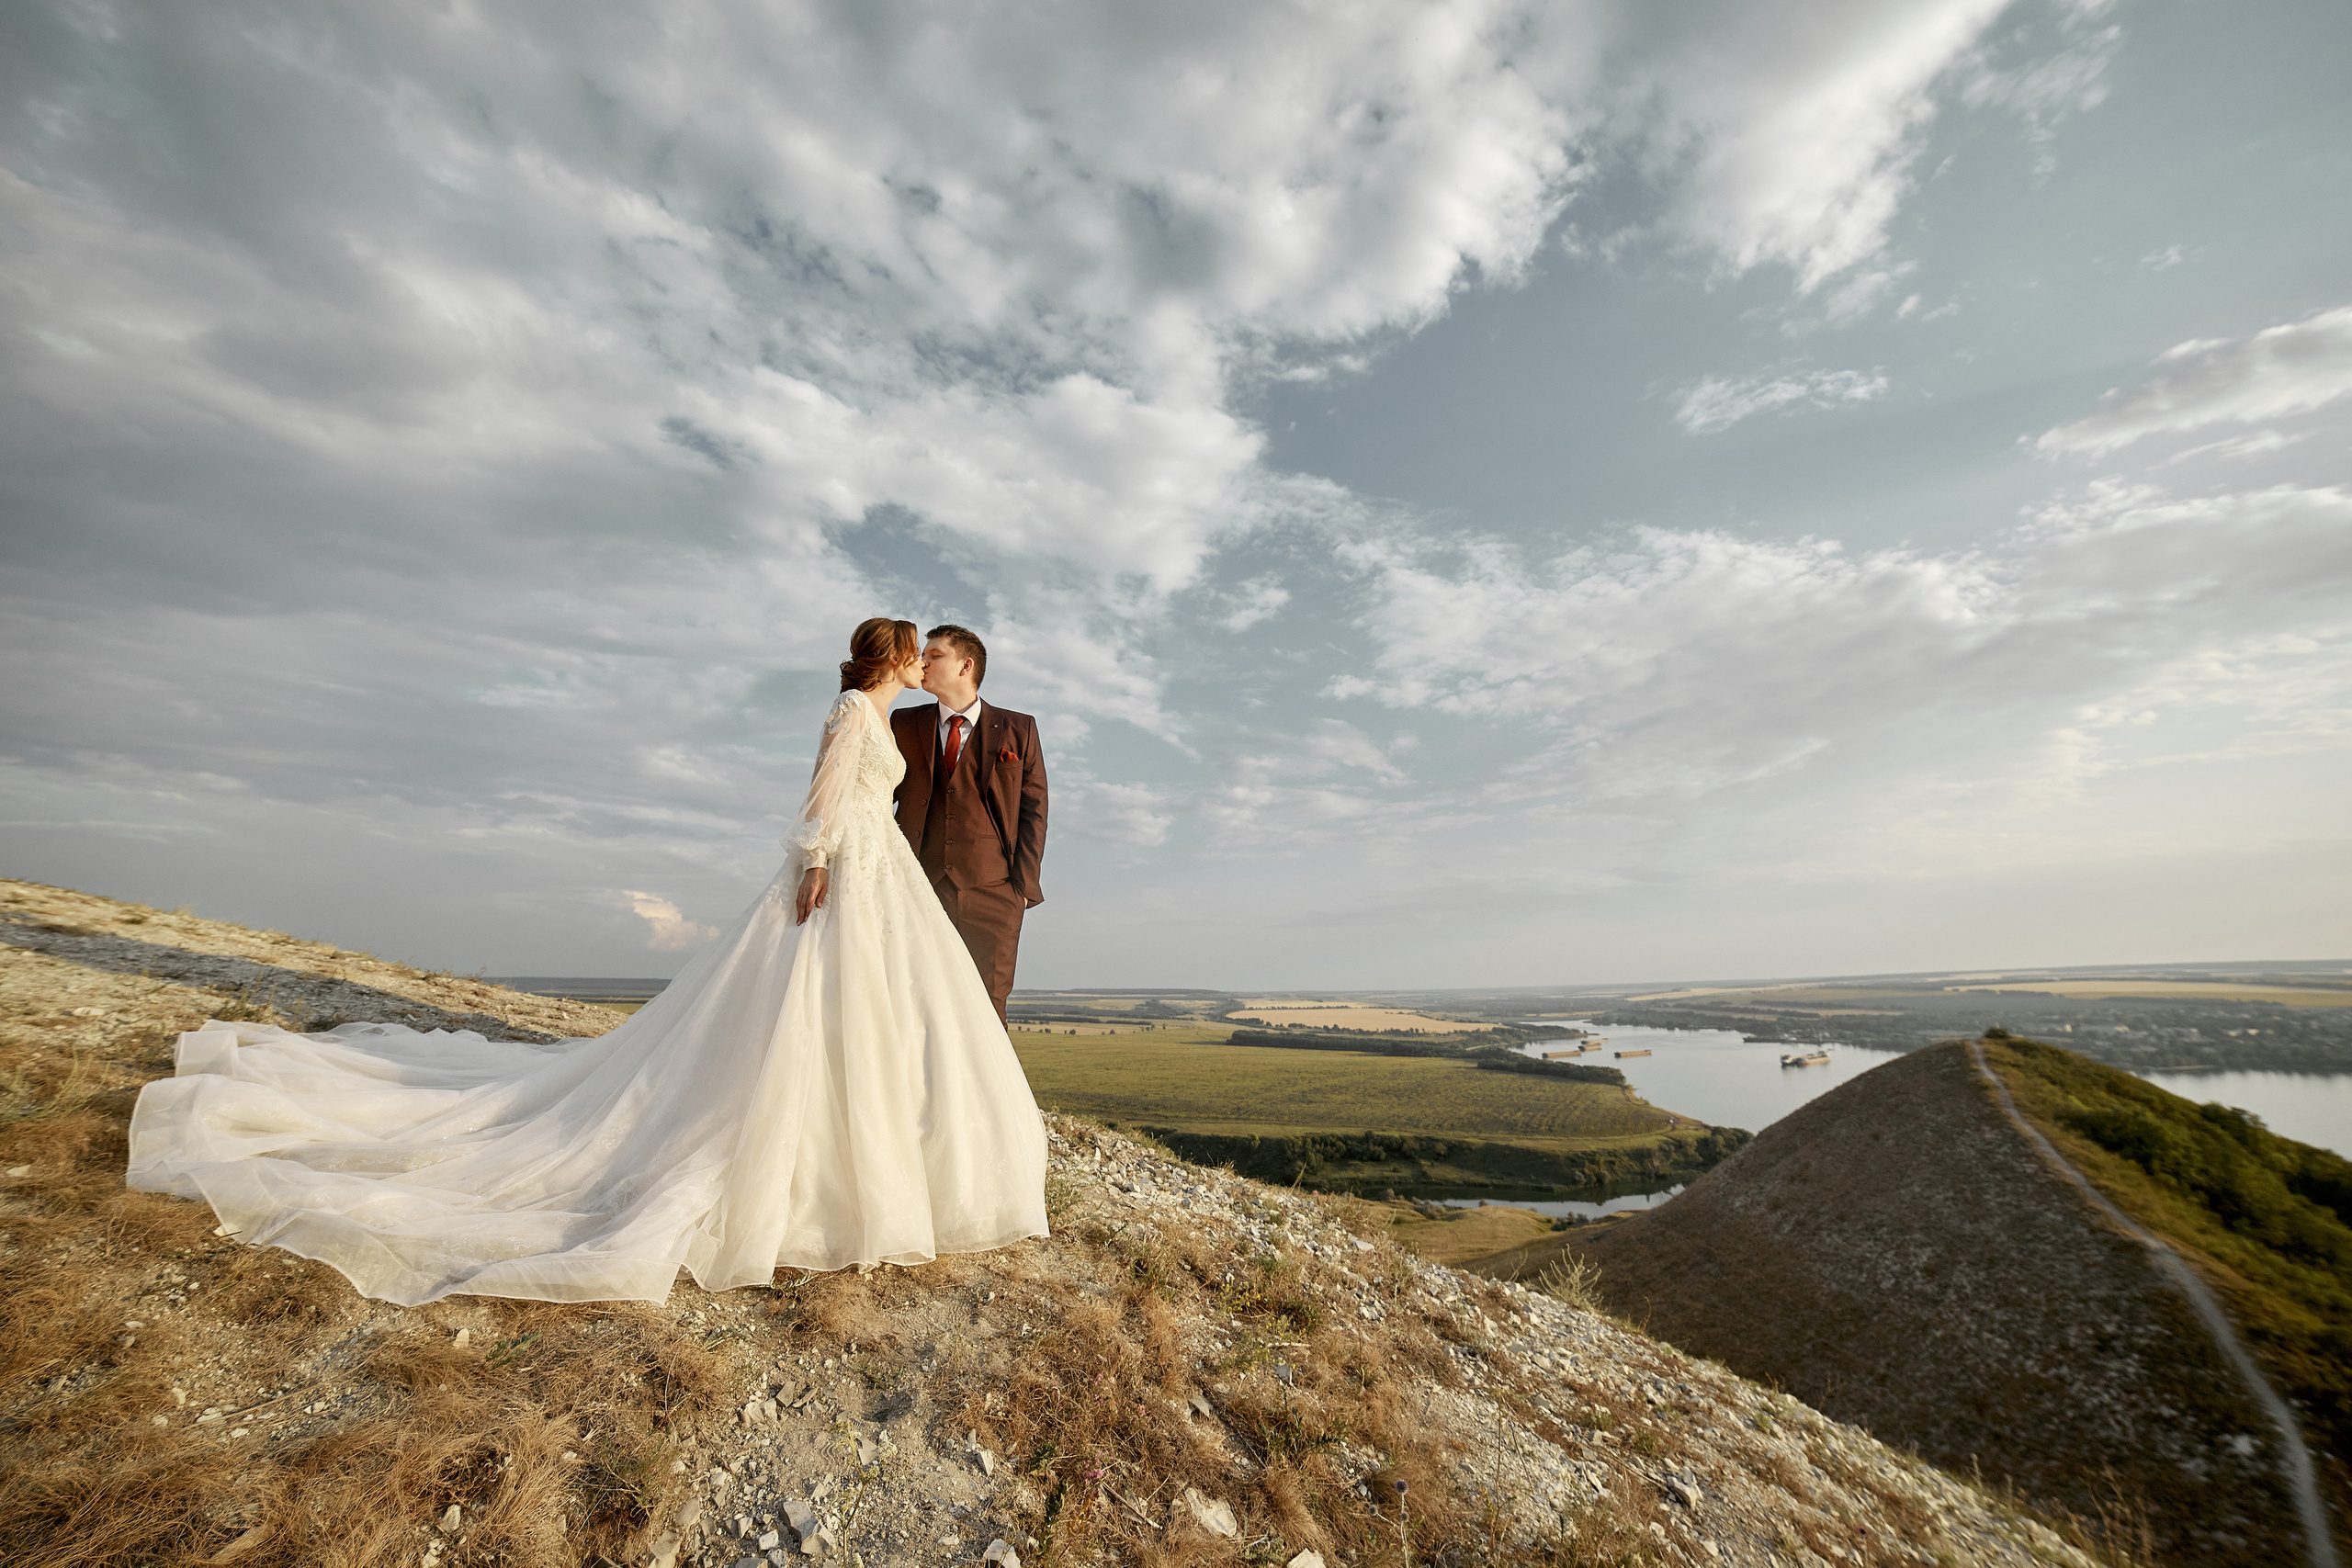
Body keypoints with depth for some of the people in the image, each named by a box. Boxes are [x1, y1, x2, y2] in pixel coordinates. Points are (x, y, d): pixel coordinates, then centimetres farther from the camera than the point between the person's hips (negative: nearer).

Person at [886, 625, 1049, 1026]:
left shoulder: (1018, 729, 7)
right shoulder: (905, 724, 13)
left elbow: (1033, 810, 5)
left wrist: (1023, 885, -3)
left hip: (992, 892, -1)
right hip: (921, 889, 2)